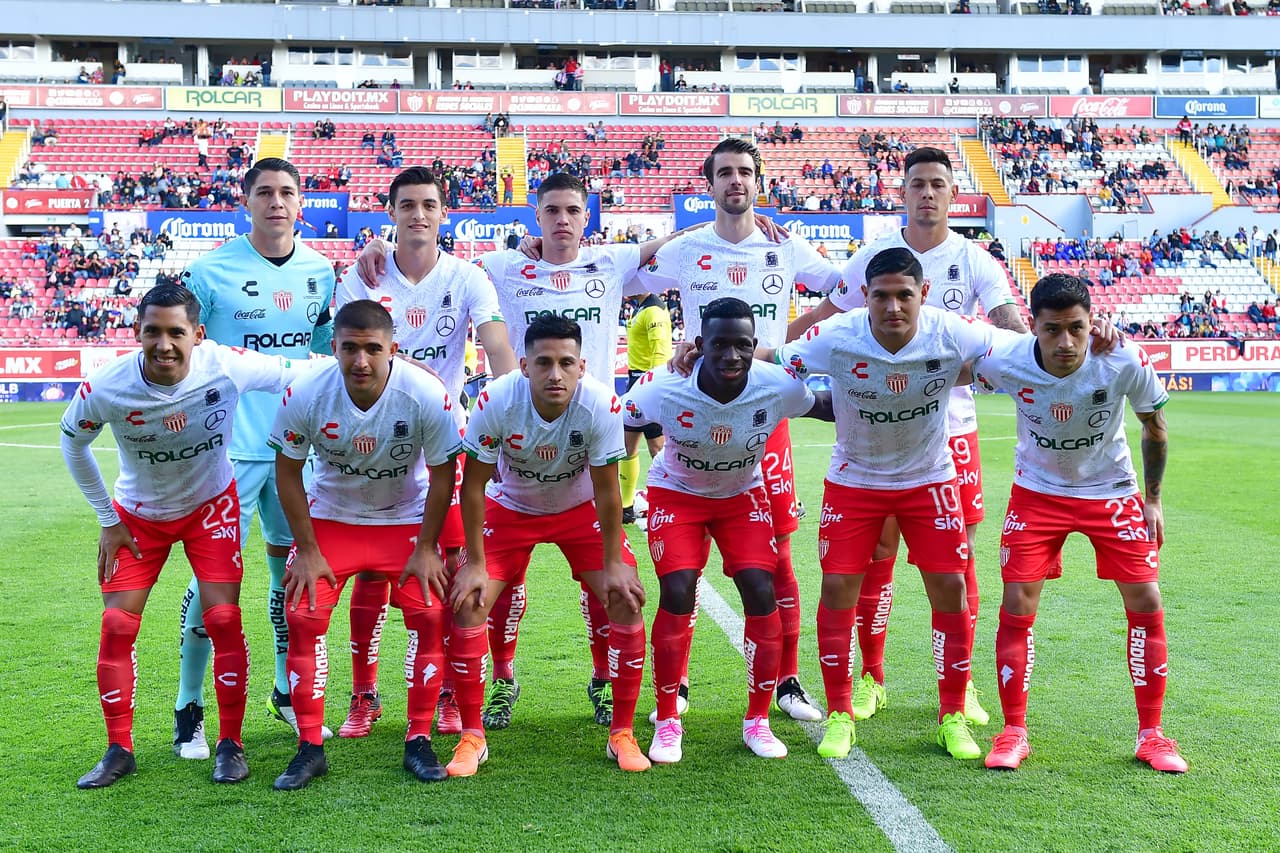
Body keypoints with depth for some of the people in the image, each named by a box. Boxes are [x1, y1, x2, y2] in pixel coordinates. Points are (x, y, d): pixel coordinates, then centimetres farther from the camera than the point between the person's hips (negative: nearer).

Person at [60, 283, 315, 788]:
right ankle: (119, 750, 12)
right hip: (138, 514, 1)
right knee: (117, 625, -5)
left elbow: (296, 376, -10)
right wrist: (108, 519, -2)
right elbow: (72, 443, -4)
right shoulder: (105, 389, -26)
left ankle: (230, 744, 7)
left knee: (223, 619, -9)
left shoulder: (228, 367, -29)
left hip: (210, 505, -1)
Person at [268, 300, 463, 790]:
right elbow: (288, 472, -9)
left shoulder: (427, 395, -25)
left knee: (429, 613, -15)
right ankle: (310, 747, 0)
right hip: (330, 515, 1)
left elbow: (442, 475, -12)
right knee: (303, 617, -13)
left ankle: (419, 741, 1)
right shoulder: (305, 394, -23)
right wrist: (307, 550, -9)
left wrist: (426, 548, -11)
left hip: (406, 518, -1)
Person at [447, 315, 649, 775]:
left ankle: (622, 733, 3)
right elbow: (474, 484, -19)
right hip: (510, 508, 0)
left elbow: (606, 490, -19)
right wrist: (475, 564, -17)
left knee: (626, 599, -13)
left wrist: (613, 566, -15)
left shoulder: (601, 405, -30)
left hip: (580, 509, 0)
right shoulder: (496, 401, -30)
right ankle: (472, 737, 1)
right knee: (467, 601, -14)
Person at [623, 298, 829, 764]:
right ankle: (667, 723, 2)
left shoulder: (779, 385, -25)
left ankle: (757, 721, 7)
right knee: (677, 595, -15)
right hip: (676, 493, -1)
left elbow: (826, 406, -5)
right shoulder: (663, 387, -30)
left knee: (761, 594, -11)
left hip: (743, 495, 2)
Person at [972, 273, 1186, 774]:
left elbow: (1155, 428, -6)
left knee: (1146, 604, -4)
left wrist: (1153, 499, 1)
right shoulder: (1002, 361, -26)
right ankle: (1013, 733, 9)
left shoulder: (1126, 363, -25)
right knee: (1017, 607, -7)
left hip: (1112, 492, 0)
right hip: (1037, 492, 0)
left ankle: (1151, 735, 12)